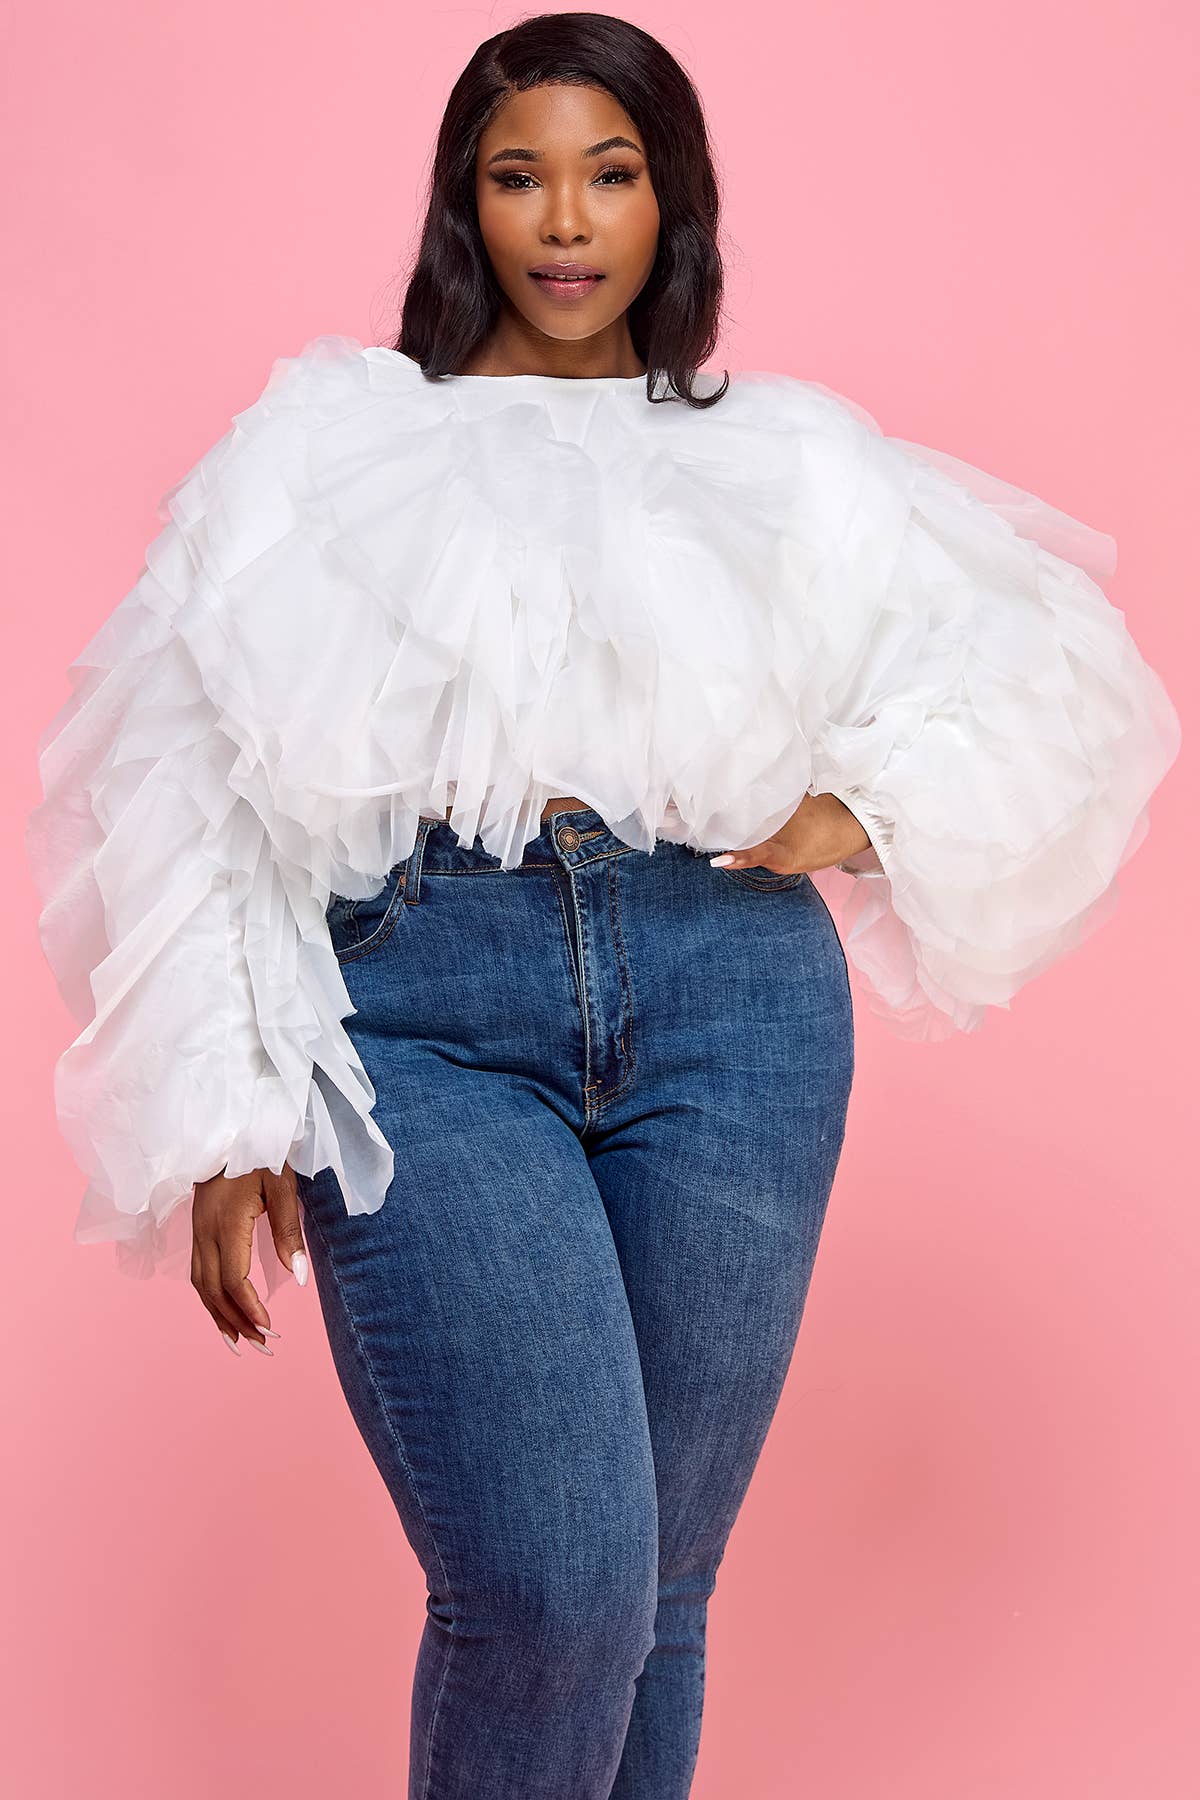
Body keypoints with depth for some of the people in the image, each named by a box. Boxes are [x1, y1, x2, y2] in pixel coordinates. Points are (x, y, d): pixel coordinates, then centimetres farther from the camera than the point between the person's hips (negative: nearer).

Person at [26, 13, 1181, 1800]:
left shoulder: (786, 458, 15)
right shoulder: (333, 439, 10)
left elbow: (1056, 669, 20)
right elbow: (205, 774, 5)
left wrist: (861, 809, 3)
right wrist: (224, 1123, -3)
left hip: (730, 1001, 2)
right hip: (422, 1011, -2)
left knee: (659, 1594, 7)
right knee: (551, 1595, -14)